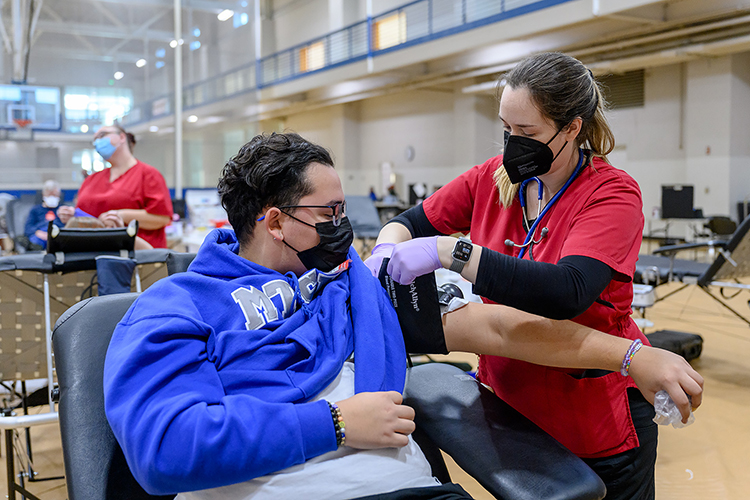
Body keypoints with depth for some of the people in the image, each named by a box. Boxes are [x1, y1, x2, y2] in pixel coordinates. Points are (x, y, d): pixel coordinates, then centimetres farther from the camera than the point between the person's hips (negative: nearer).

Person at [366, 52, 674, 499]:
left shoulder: (612, 193, -18)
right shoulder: (494, 178, -4)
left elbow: (567, 293, -35)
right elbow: (413, 221, 6)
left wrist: (448, 251, -39)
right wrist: (385, 252, -18)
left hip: (597, 413, -4)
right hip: (511, 394, 5)